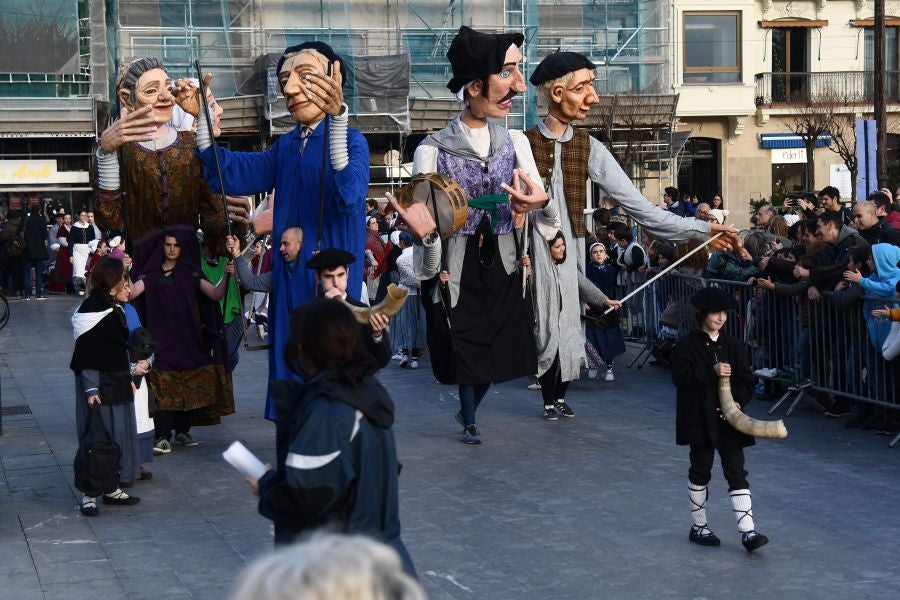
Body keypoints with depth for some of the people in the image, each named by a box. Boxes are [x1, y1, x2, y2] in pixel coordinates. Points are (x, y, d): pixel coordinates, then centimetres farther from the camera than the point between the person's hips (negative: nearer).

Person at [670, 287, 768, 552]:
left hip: (729, 418, 2)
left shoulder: (734, 345, 7)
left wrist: (737, 401, -12)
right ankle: (698, 526, 23)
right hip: (700, 419, -2)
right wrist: (712, 372, -21)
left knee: (737, 473, -2)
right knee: (700, 471, 9)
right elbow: (681, 377, -14)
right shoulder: (688, 345, -3)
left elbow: (746, 380, 6)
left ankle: (748, 531, -6)